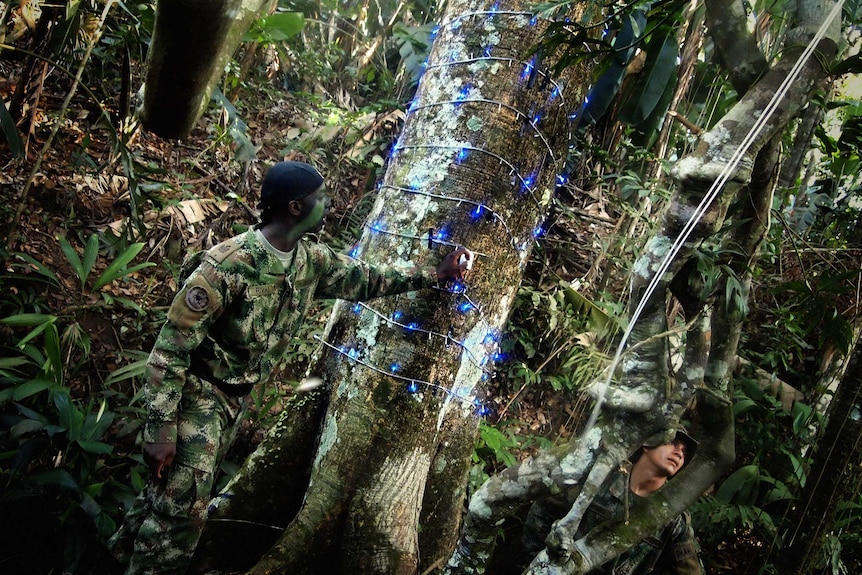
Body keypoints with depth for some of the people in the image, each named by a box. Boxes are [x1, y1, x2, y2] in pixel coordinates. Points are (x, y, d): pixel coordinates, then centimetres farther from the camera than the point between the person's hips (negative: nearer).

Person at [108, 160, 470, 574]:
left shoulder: (313, 261, -5)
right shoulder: (228, 262, -29)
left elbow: (366, 280, 12)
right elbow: (171, 346, -25)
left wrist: (435, 274, 12)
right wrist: (162, 431, -26)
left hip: (237, 398, 8)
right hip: (196, 391, -7)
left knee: (175, 490, 21)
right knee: (183, 505, -10)